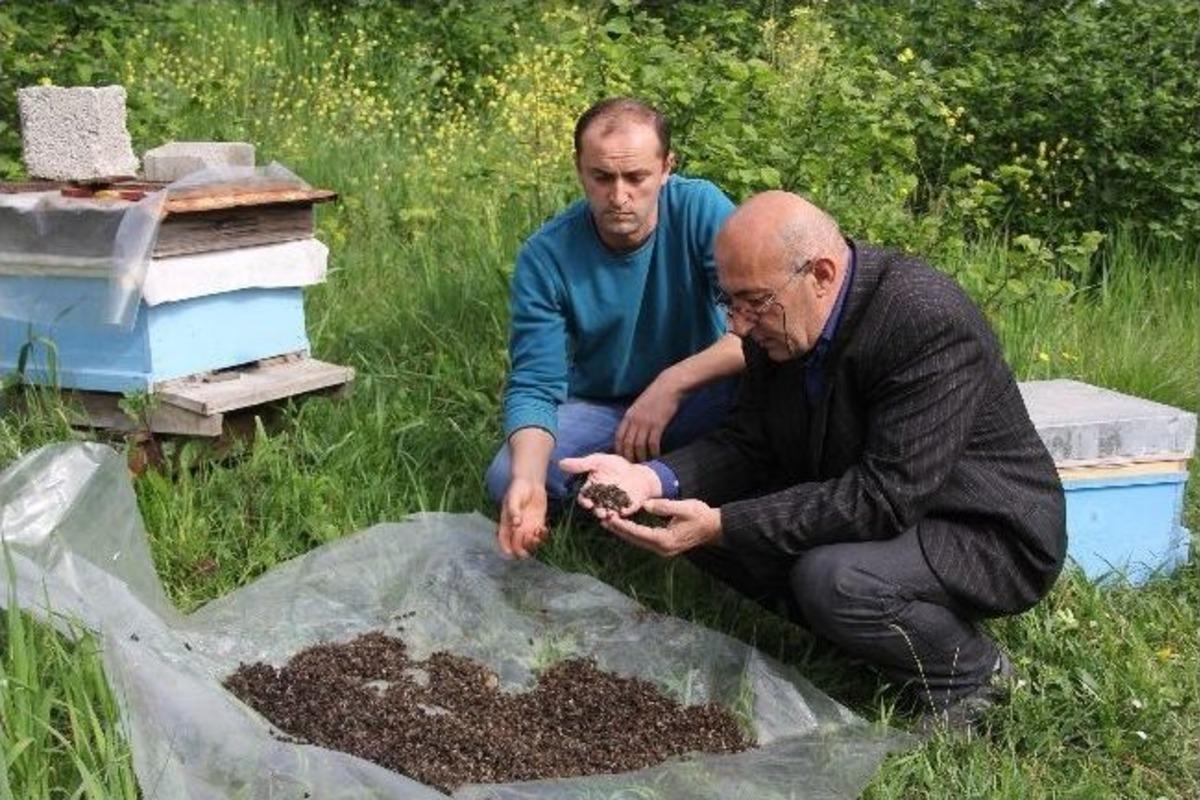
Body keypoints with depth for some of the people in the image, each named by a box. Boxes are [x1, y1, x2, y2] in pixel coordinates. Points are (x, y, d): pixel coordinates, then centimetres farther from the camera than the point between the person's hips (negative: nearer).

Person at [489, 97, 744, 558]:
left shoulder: (700, 209, -19)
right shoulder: (545, 257, -16)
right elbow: (533, 385, -18)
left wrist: (673, 383, -37)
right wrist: (528, 480, -37)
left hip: (701, 396, -1)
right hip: (597, 407, 2)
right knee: (506, 479, -24)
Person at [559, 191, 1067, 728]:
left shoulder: (931, 323, -29)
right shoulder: (777, 318, -6)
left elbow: (882, 498, -32)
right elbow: (749, 444, 1)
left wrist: (721, 526, -34)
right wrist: (653, 478, -19)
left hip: (987, 534, -7)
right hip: (869, 511, 8)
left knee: (831, 578, -34)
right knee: (695, 517, -4)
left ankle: (971, 673, -4)